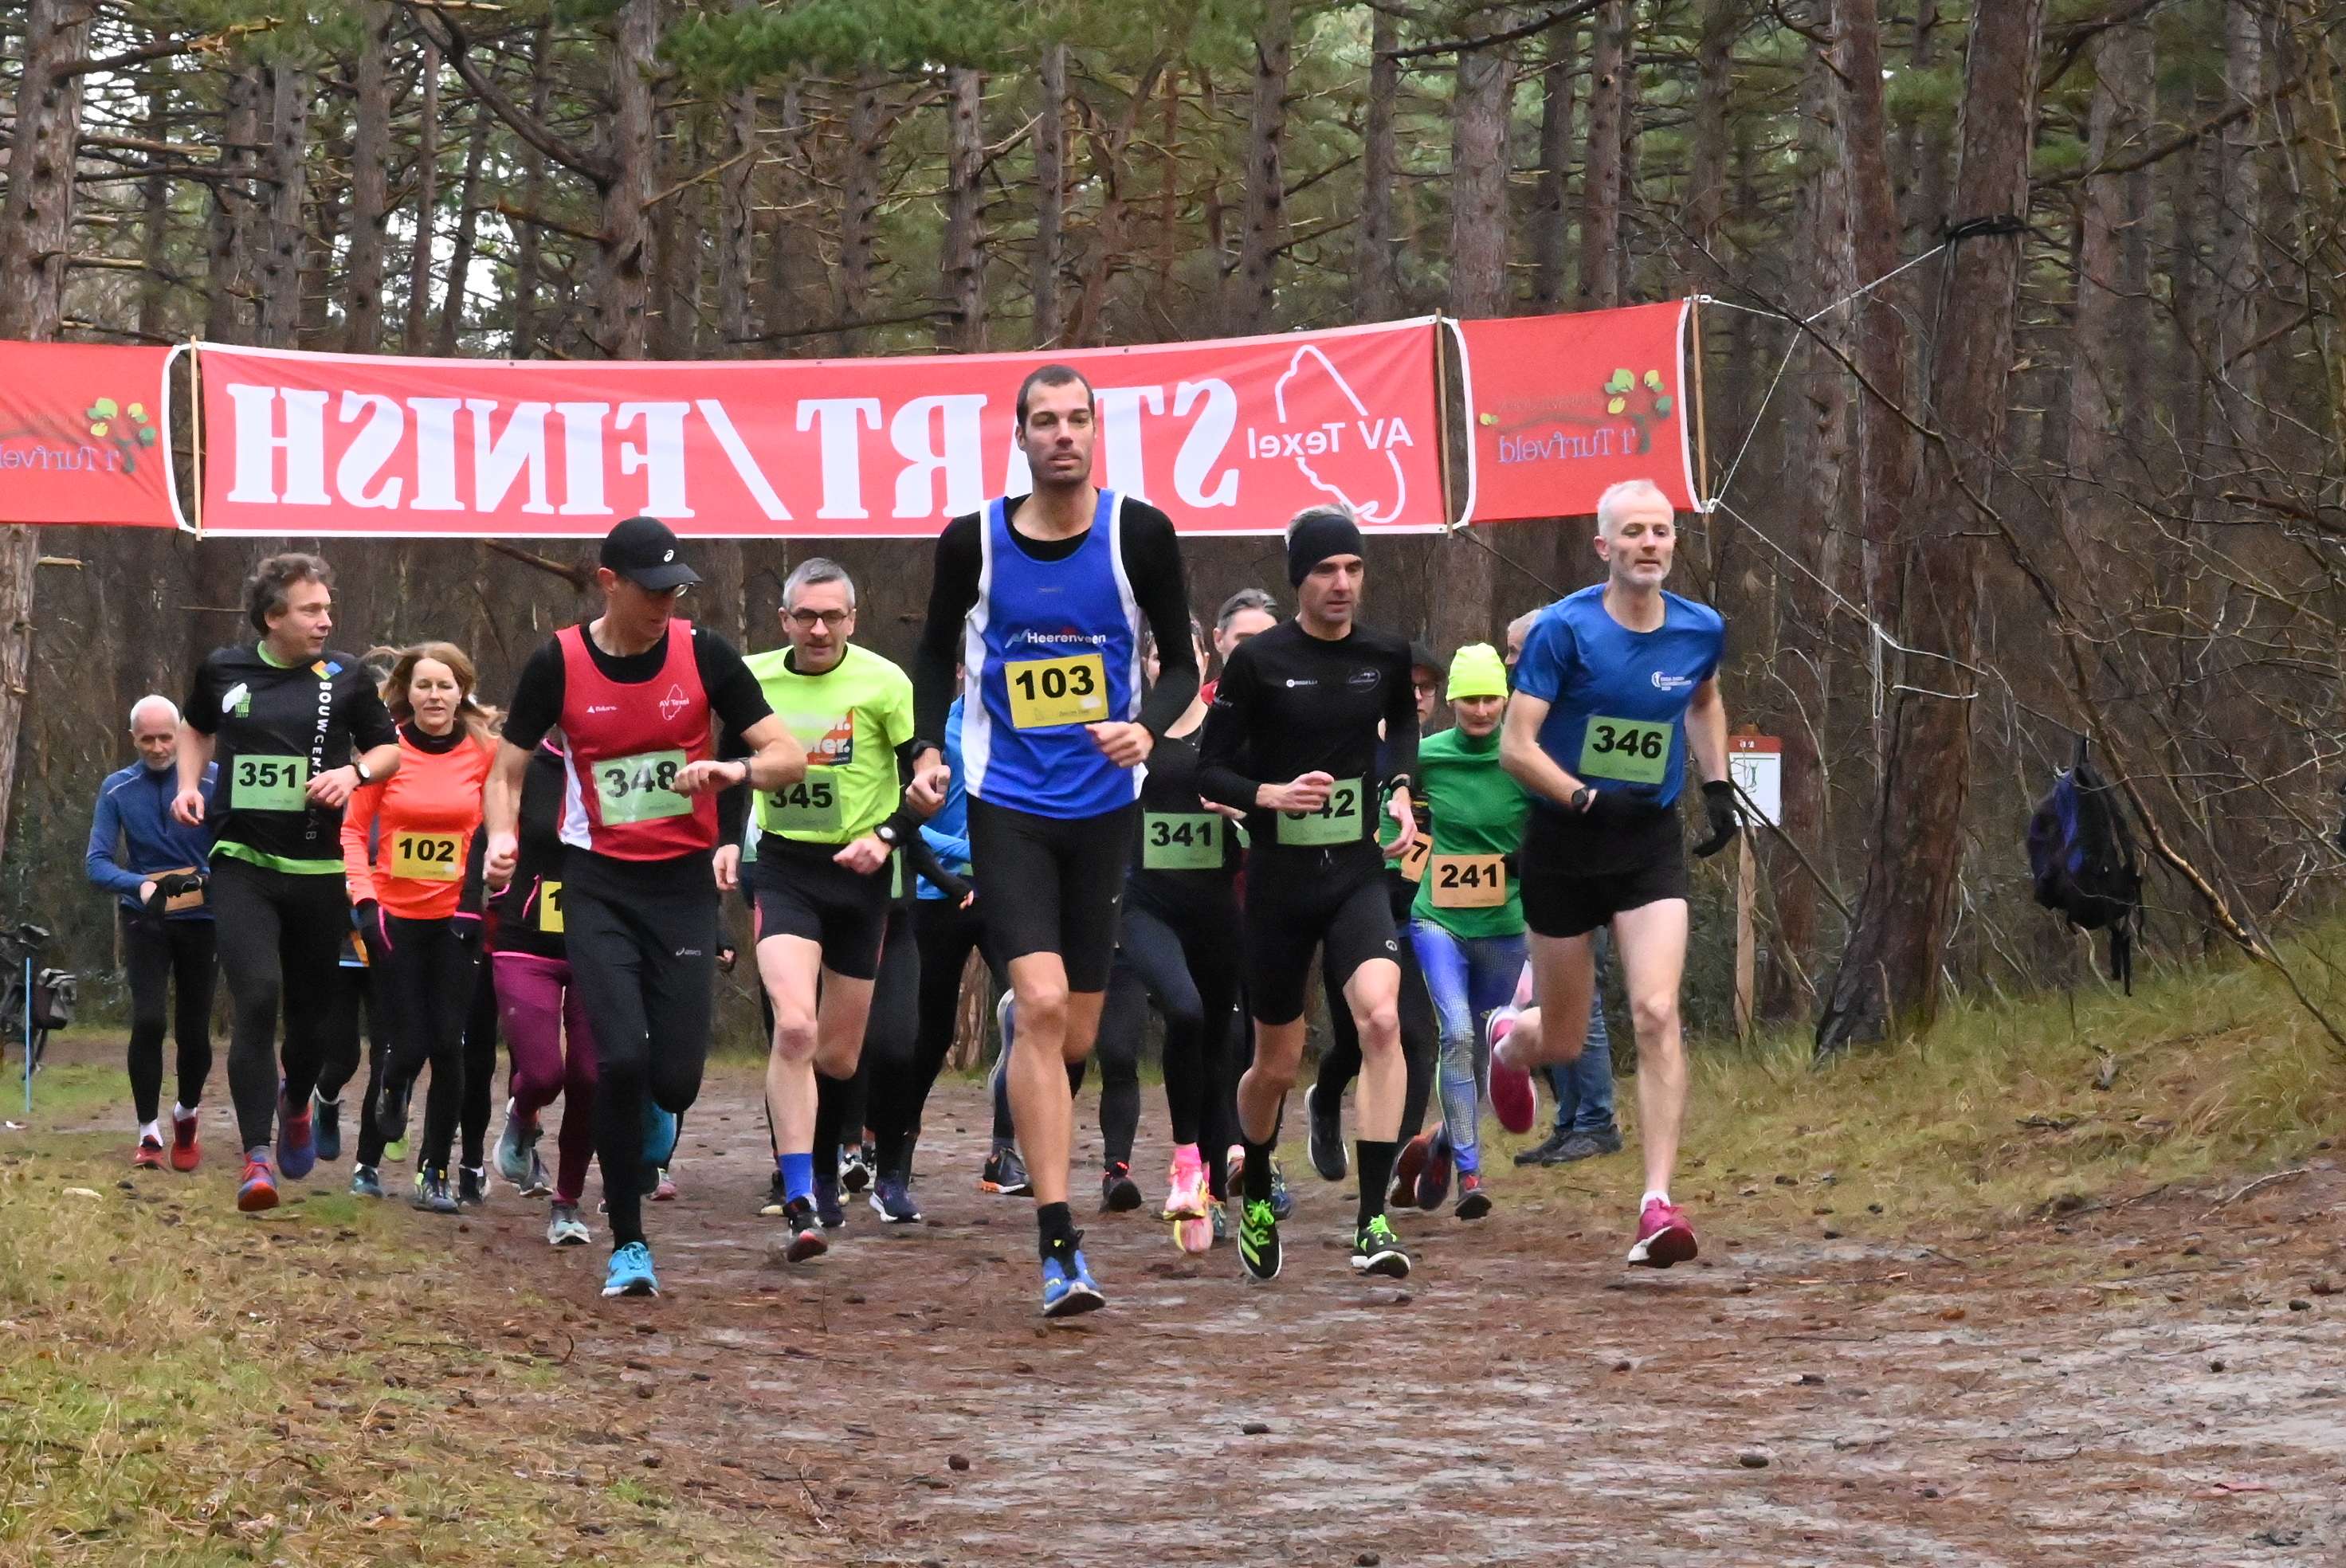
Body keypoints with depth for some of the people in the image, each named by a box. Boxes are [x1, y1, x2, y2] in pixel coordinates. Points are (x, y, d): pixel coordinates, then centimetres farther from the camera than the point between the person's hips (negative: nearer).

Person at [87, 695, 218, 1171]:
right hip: (144, 918, 0)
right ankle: (149, 1132, -3)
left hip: (201, 917, 0)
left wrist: (211, 878, -29)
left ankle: (187, 1114, 33)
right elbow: (97, 863, -8)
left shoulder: (213, 781, -7)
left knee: (194, 1032, 5)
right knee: (148, 1021, -16)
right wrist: (141, 885, -26)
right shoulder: (118, 789, -2)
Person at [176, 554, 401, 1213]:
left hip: (318, 869, 1)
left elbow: (390, 749, 9)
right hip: (241, 865, -1)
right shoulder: (223, 669, 2)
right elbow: (197, 729, 23)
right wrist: (190, 786, 6)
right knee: (256, 996, -19)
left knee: (310, 1009, 10)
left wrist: (354, 771, -11)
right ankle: (256, 1157, -17)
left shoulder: (344, 677, 0)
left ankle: (296, 1104, 44)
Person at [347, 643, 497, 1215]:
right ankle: (391, 1095, 36)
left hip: (455, 921, 1)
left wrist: (478, 901, -1)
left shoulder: (485, 751, -2)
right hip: (397, 919, -1)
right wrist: (364, 898, -12)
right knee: (410, 1043, -2)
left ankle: (435, 1173, 9)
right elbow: (354, 829, -1)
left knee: (448, 1045, -3)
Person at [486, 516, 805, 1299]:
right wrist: (503, 835, -14)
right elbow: (507, 770, 6)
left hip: (685, 882, 1)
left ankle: (652, 1118, 34)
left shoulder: (703, 654, -3)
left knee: (676, 1076, -7)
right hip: (598, 883, -1)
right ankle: (628, 1246, -2)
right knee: (621, 1057, -15)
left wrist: (736, 771, -23)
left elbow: (790, 757, -2)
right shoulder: (559, 662, -4)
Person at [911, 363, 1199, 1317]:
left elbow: (1181, 663, 3)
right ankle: (1059, 1251, -20)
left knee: (1075, 1039, 7)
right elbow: (937, 649, 13)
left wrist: (1148, 726, -17)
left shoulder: (1139, 535, -5)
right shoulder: (973, 542, -4)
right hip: (1007, 802, -2)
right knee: (1041, 1002, -19)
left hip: (1102, 805, 2)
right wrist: (928, 747, 0)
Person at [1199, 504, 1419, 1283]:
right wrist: (1272, 794, -21)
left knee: (1381, 1020, -24)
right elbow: (1209, 770, -4)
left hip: (1358, 874, 1)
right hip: (1279, 877, -1)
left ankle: (1373, 1223, -23)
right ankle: (1256, 1197, 39)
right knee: (1277, 1066, 8)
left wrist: (1402, 790, 8)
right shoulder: (1257, 662, -8)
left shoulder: (1386, 656, 2)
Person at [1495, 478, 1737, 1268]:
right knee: (1562, 1042, 9)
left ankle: (1657, 1203, -17)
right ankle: (1507, 1050, 49)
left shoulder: (1701, 631, 0)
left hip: (1652, 845, 2)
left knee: (1656, 1015, -17)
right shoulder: (1565, 628, -14)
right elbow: (1515, 744, -16)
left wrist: (1717, 785, 12)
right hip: (1563, 845, -2)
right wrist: (1586, 800, -29)